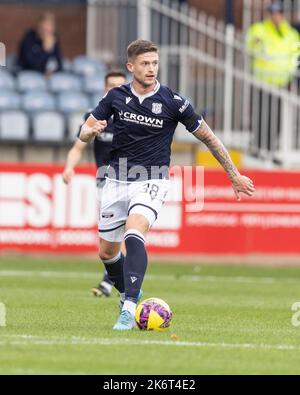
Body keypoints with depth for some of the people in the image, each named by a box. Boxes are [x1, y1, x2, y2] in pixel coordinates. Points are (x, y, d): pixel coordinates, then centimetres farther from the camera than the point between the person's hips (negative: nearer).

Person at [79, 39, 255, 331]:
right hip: (117, 181, 4)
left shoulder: (173, 102, -7)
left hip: (151, 181, -4)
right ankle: (129, 294, 39)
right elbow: (84, 133, 7)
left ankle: (129, 308, -35)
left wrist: (234, 175, 5)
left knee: (133, 234, -30)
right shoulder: (116, 96, 0)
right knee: (107, 252, 10)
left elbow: (208, 137, 3)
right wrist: (92, 131, -18)